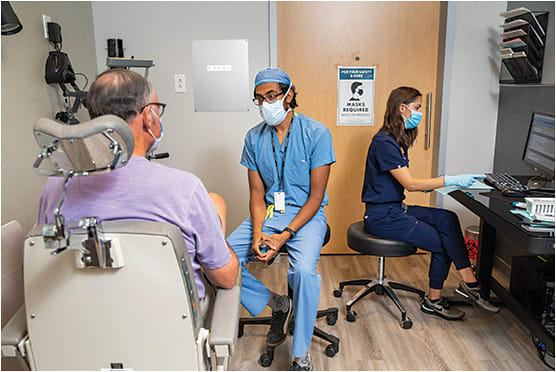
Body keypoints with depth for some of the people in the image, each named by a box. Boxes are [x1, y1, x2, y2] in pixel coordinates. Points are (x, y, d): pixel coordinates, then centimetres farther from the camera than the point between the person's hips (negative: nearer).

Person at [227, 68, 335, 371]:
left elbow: (316, 196, -10)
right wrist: (258, 233, -15)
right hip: (268, 212, 4)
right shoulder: (254, 138, 4)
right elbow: (257, 193, 4)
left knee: (304, 269, -33)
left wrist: (284, 236, -20)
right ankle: (277, 304, 7)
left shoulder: (316, 133, -9)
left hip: (306, 214, -4)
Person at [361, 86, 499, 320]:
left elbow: (404, 183, 13)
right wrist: (452, 180, -22)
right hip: (381, 216, -8)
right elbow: (409, 184, -22)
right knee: (443, 243, -8)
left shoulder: (398, 141, 13)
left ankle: (468, 284, -8)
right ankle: (434, 301, 9)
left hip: (395, 209, 8)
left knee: (447, 219, -12)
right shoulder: (384, 143, -18)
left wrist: (435, 184, -1)